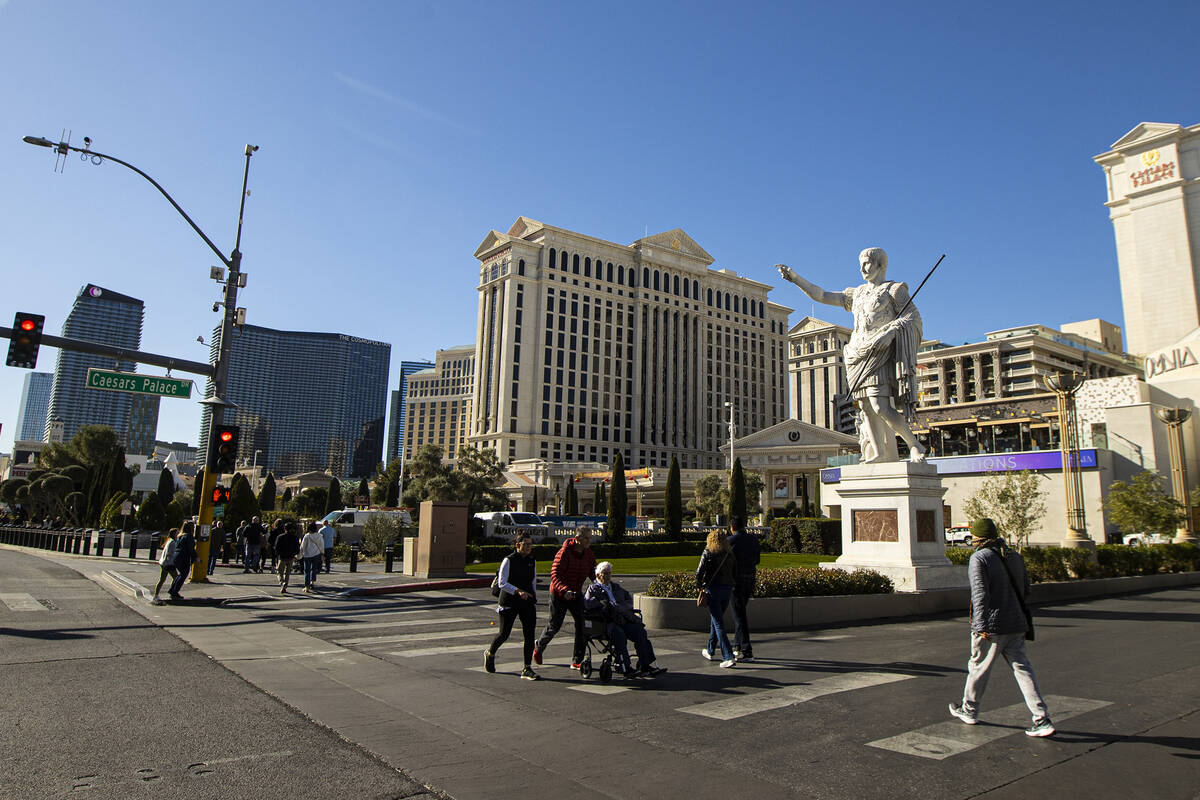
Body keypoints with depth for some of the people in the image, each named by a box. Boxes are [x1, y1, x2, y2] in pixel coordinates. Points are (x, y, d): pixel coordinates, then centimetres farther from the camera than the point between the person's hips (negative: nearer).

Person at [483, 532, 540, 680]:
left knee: (529, 634, -5)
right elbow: (502, 583, -14)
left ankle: (527, 669, 1)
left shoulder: (532, 561, 9)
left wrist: (534, 600, 16)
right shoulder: (508, 560, -9)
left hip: (527, 602, 5)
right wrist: (518, 591, -28)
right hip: (509, 602, -4)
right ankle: (490, 653, 35)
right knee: (504, 633, 4)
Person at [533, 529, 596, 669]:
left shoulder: (588, 554, -2)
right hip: (558, 594, -5)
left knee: (583, 624, -6)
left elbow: (593, 572, 5)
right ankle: (538, 647, 37)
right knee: (554, 625, 5)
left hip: (576, 594, 5)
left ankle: (576, 661, 6)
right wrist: (564, 590, -40)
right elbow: (555, 575, -25)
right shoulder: (564, 552, -22)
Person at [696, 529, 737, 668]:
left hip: (713, 589, -5)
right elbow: (735, 572, 7)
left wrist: (700, 586, 3)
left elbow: (699, 572, -10)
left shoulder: (708, 553, -6)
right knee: (715, 620, 21)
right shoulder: (730, 554, 6)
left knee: (718, 624, -4)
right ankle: (710, 652, 32)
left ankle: (729, 657, -12)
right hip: (728, 589, 5)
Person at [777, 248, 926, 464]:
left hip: (880, 354, -6)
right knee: (866, 409, -3)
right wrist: (796, 278, 14)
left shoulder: (893, 290, 7)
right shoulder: (857, 294, 23)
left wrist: (890, 331, -19)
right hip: (860, 357, 6)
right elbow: (822, 296, 21)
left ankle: (915, 447, -6)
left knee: (880, 406, -19)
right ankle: (882, 459, -4)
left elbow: (914, 317, -2)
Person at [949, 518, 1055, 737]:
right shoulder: (1015, 556, 9)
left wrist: (981, 626, -22)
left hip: (991, 626, -6)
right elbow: (1026, 591, 15)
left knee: (978, 667, 10)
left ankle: (969, 710, 25)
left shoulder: (979, 558, -13)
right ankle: (1043, 719, 0)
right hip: (1016, 624, 6)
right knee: (1023, 669, 7)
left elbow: (980, 594, -21)